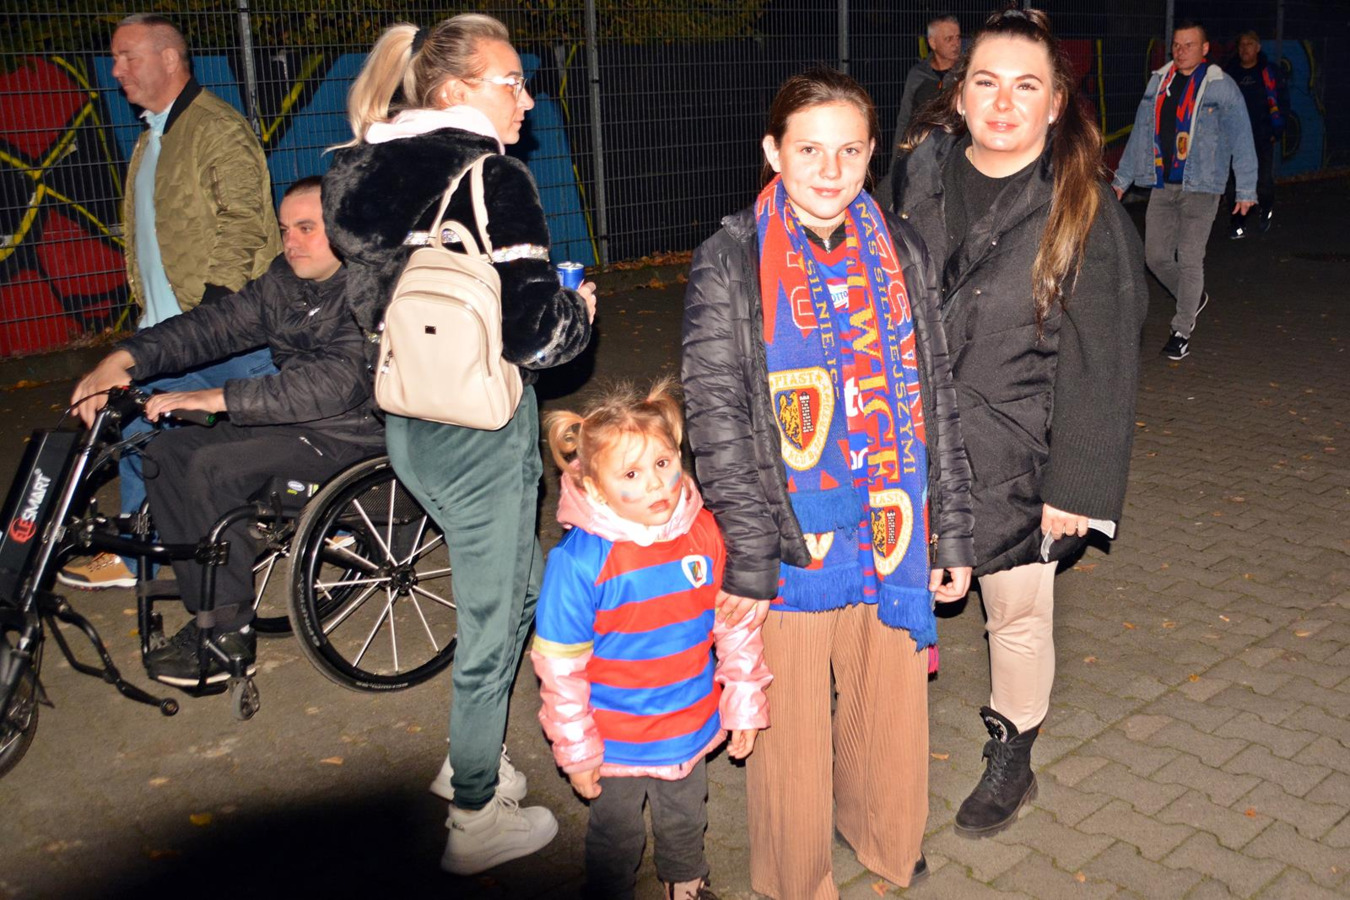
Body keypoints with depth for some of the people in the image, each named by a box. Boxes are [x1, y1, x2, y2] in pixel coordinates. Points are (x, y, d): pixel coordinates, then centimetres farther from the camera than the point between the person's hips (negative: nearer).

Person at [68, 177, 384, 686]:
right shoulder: (284, 281, 8)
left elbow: (336, 382, -32)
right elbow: (213, 324, 4)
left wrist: (218, 399, -35)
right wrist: (123, 359, -12)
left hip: (352, 433, -9)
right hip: (289, 419, 9)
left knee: (211, 467, -24)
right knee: (166, 452, -3)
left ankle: (230, 637, -10)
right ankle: (207, 613, 2)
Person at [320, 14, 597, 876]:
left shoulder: (368, 172, 7)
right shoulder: (492, 177, -18)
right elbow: (529, 325, -23)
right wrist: (581, 309, -2)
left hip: (408, 420, 8)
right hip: (481, 427, -8)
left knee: (521, 580, 26)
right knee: (491, 616, 8)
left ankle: (470, 754, 39)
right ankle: (475, 819, 25)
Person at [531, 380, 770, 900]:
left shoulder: (703, 531, -14)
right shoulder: (580, 561, -27)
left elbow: (736, 624, -1)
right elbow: (560, 666, -18)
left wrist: (744, 702, 5)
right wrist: (575, 752, -12)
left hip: (691, 726, 4)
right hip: (617, 740, -4)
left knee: (686, 820, 29)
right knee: (617, 837, 20)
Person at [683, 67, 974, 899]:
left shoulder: (901, 252, 4)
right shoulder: (731, 263, -8)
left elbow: (936, 398, 7)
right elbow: (717, 417, -10)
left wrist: (952, 532, 6)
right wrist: (749, 557, -13)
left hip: (892, 536, 4)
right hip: (791, 544, -3)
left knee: (895, 704, 19)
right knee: (792, 727, 11)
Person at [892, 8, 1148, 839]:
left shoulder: (1085, 211, -12)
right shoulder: (922, 177, 0)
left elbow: (1100, 363, -10)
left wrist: (1076, 487, -10)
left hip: (1012, 455, -3)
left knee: (1018, 609, 11)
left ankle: (1011, 761, 35)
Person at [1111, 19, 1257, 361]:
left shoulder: (1221, 87, -4)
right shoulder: (1159, 82, 9)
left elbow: (1241, 140, -4)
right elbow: (1141, 134, 17)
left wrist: (1246, 190, -7)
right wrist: (1122, 178, 18)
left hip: (1201, 187, -5)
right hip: (1162, 186, 5)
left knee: (1189, 260, -6)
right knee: (1156, 256, 6)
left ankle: (1181, 331, 6)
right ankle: (1194, 298, 33)